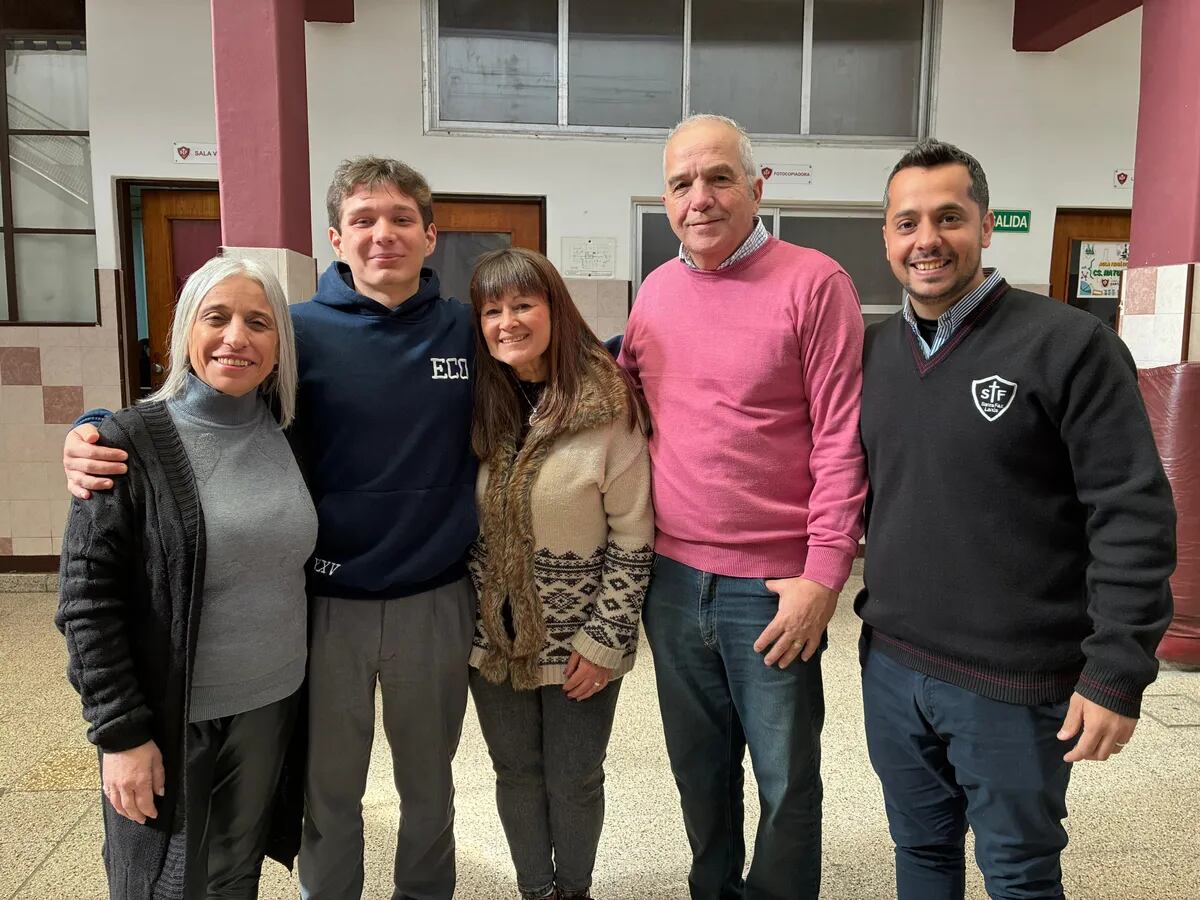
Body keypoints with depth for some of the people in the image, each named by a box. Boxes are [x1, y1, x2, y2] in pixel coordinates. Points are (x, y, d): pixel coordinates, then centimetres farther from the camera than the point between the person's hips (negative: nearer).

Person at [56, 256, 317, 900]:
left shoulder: (288, 437, 1)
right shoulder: (134, 443, -13)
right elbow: (86, 599, -12)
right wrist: (120, 731, -14)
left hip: (272, 704, 4)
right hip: (170, 716, -4)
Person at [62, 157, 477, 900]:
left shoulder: (469, 330, -2)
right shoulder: (302, 331, -6)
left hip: (437, 603, 1)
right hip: (328, 605, -1)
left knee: (428, 784, 22)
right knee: (329, 792, 19)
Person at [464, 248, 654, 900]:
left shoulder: (606, 407, -15)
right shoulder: (476, 406, -3)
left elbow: (633, 536, -12)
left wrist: (605, 639, -13)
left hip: (578, 643, -3)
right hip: (493, 637, 4)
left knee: (574, 781, 14)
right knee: (517, 774, 19)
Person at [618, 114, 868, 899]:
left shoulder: (813, 283, -8)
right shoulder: (657, 289, 8)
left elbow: (842, 441, -11)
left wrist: (822, 575, -15)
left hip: (774, 587, -5)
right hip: (672, 576, 5)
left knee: (786, 779, 11)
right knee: (700, 767, 20)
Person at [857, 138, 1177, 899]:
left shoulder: (1069, 344, -12)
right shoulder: (873, 351, 4)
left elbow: (1133, 514, -13)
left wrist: (1118, 670, -15)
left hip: (1014, 683, -4)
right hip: (891, 666, 5)